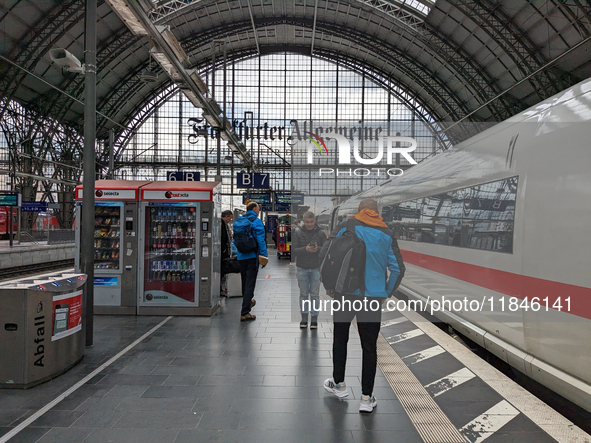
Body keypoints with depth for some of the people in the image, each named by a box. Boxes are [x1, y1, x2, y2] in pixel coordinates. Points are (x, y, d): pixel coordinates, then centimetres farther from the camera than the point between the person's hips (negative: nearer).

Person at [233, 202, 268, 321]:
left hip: (241, 257, 7)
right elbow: (260, 240, -15)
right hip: (252, 256, -6)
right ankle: (245, 312, -9)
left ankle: (248, 302, 41)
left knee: (244, 282, 22)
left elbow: (235, 239, 15)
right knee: (250, 283, -6)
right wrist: (264, 255, -12)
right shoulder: (256, 221, -9)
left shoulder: (238, 221, 10)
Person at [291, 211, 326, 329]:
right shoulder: (298, 233, 1)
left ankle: (314, 318, 12)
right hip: (302, 268, 0)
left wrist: (318, 249, -21)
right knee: (303, 294, 7)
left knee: (314, 294, 3)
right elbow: (293, 251, -5)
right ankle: (304, 318, 16)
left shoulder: (321, 234, 3)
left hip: (316, 268, 0)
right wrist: (305, 249, -21)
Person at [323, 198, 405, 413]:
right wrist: (386, 294, 12)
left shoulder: (345, 227, 0)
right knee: (369, 346, 9)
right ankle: (366, 398, 14)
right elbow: (398, 269, 2)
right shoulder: (387, 235, 4)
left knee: (340, 339, 18)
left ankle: (339, 384, 33)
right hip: (373, 297, 1)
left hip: (345, 292, -1)